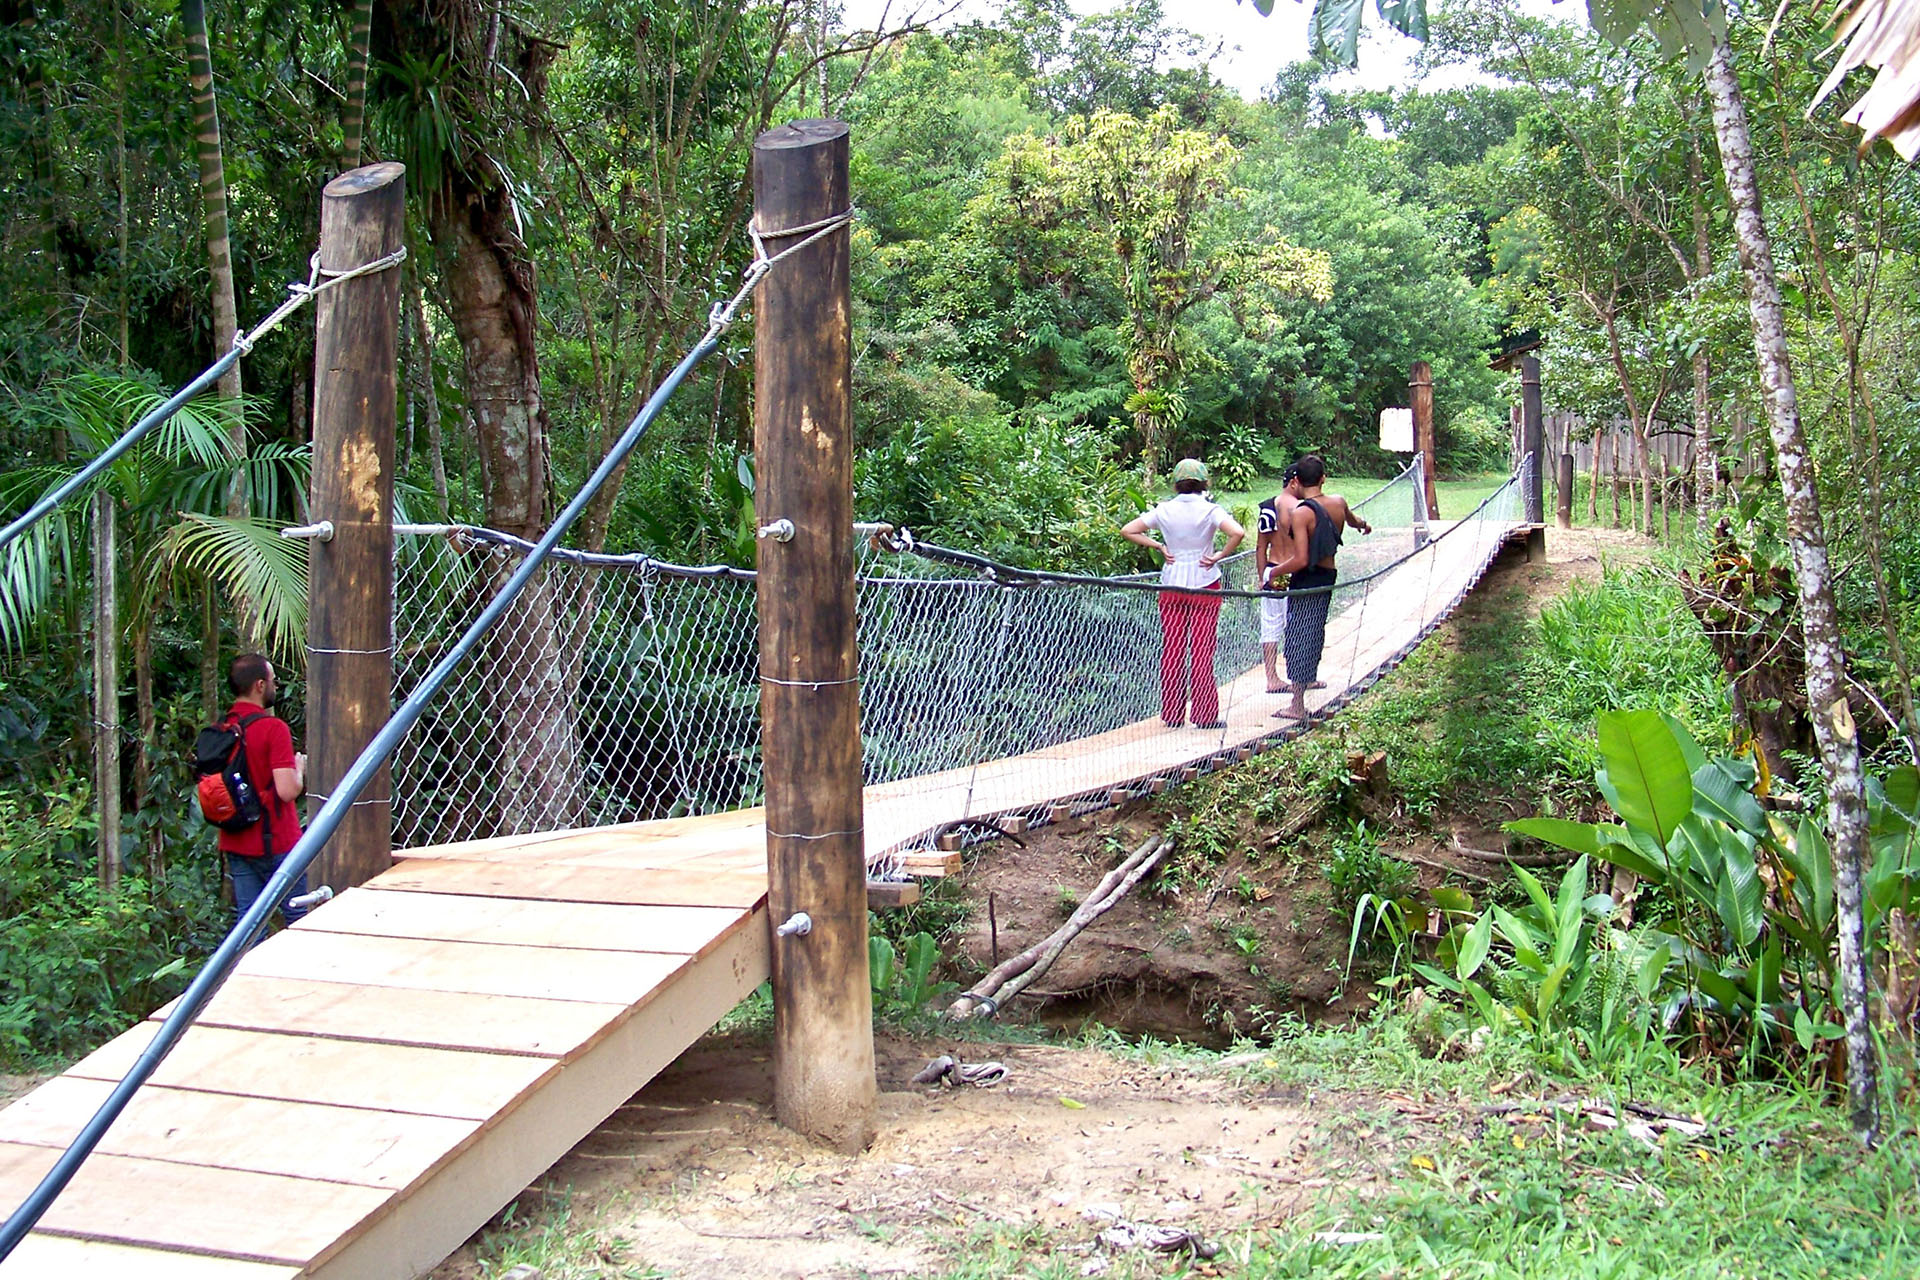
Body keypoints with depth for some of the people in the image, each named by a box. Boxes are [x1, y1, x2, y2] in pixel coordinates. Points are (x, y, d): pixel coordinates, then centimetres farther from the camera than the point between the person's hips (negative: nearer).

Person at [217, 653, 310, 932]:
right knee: (300, 920, 4)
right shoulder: (273, 728, -17)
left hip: (235, 843, 7)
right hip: (274, 842, -7)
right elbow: (287, 791, -22)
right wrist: (299, 769, -3)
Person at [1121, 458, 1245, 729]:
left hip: (1171, 586, 2)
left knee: (1171, 650, 8)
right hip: (1204, 586, -2)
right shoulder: (1210, 509, -7)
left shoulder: (1164, 509, 1)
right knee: (1201, 651, 2)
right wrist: (1220, 556, -10)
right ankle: (1205, 715, 4)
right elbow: (1237, 533, -22)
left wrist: (1158, 546, 4)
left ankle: (1172, 713, 12)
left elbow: (1128, 531, 1)